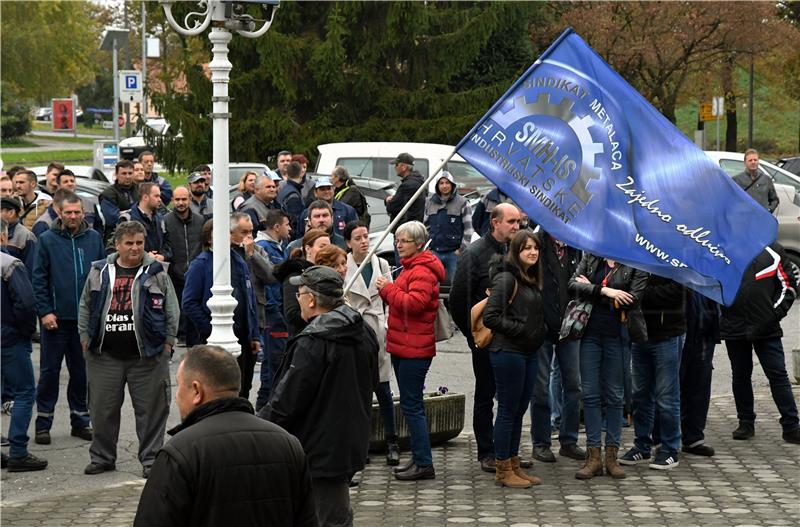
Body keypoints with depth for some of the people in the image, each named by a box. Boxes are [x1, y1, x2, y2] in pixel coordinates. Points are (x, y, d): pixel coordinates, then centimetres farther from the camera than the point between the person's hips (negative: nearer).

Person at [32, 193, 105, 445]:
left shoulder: (94, 238, 4)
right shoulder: (47, 240, -2)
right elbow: (38, 278, -3)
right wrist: (44, 311, -10)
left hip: (86, 317, 2)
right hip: (56, 318, -2)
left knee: (81, 371, 10)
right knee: (50, 370, 3)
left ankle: (80, 421, 20)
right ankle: (43, 423, 11)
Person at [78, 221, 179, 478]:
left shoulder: (156, 272, 2)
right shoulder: (99, 272, 8)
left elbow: (171, 309, 4)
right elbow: (85, 307, 16)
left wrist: (168, 341, -1)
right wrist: (85, 338, 9)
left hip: (147, 355, -2)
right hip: (105, 355, 2)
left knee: (150, 409, 1)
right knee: (103, 408, 9)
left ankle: (150, 459, 11)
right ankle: (102, 457, 23)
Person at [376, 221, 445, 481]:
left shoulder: (422, 271, -14)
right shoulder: (410, 267, 20)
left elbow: (415, 303, -26)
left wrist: (389, 289, -17)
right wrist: (387, 290, 8)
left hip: (414, 349, -11)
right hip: (403, 346, 11)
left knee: (411, 404, -10)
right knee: (412, 403, 14)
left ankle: (424, 463, -7)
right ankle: (419, 459, 21)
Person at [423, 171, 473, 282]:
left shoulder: (461, 202, -2)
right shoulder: (430, 202, 10)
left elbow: (468, 227, -2)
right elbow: (426, 225, 19)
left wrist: (462, 249, -6)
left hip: (454, 252, -4)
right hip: (434, 251, 4)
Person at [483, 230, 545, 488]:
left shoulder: (532, 279, 14)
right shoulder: (506, 278, -13)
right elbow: (490, 317, -18)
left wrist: (538, 334, 6)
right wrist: (519, 330, -16)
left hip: (528, 353, 9)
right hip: (508, 351, -9)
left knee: (519, 410, 13)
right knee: (508, 410, -3)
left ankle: (513, 465, 20)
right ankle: (503, 470, 4)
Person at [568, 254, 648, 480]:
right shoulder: (591, 256, 6)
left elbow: (633, 299, -15)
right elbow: (573, 284, -6)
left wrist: (590, 290, -11)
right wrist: (604, 291, -20)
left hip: (617, 336, -3)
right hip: (590, 333, 3)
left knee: (614, 396, 5)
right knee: (590, 394, 3)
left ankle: (611, 456, 12)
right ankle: (593, 456, 7)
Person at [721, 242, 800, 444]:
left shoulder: (773, 251, 4)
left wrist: (777, 312, -4)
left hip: (766, 328, -1)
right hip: (734, 327, 1)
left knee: (778, 375, -2)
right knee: (740, 375, 10)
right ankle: (746, 423, 22)